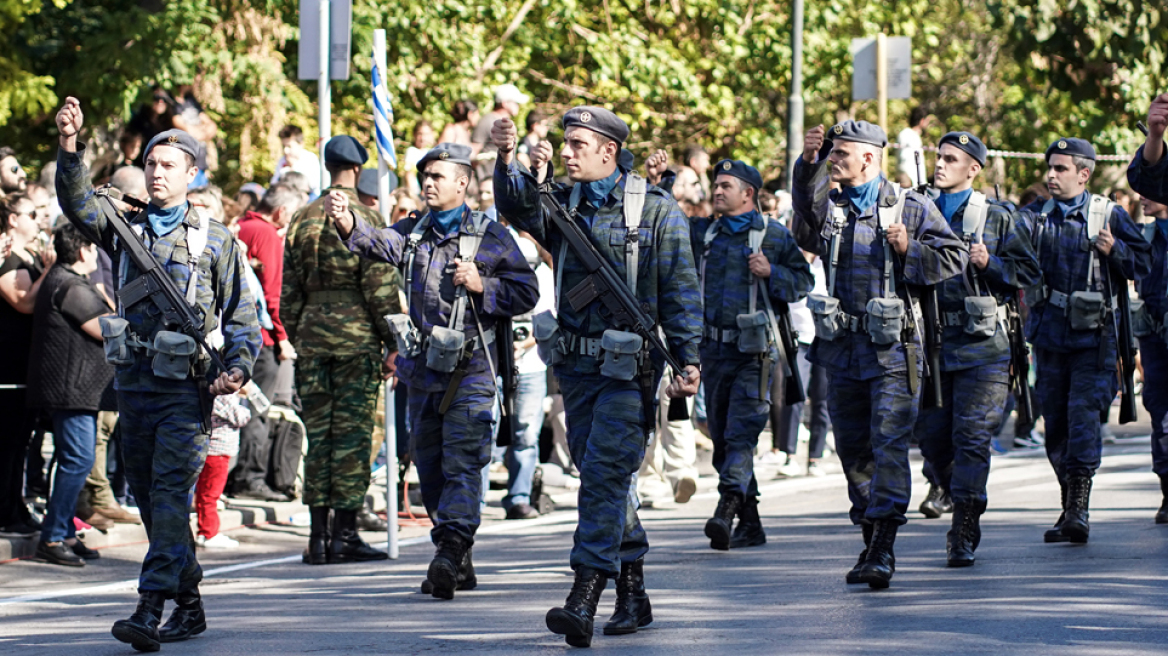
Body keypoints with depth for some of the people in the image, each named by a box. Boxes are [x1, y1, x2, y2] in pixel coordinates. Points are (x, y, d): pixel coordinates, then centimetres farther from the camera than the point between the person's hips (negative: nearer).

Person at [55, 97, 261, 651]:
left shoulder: (216, 240, 3)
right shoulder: (124, 230, 11)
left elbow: (241, 313, 6)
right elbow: (77, 202, -5)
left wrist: (238, 367, -9)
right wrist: (70, 146, -20)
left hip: (187, 388, -4)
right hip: (134, 385, 4)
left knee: (170, 495, -13)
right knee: (149, 499, 9)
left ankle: (150, 610, -22)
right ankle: (188, 603, 20)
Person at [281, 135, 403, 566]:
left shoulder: (301, 220, 9)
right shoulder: (364, 218, -6)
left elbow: (288, 290, 12)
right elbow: (381, 286, -10)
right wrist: (392, 344, -5)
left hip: (312, 336, 5)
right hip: (356, 337, -5)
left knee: (318, 433, 8)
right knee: (352, 433, -1)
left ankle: (318, 535, 7)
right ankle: (344, 534, -2)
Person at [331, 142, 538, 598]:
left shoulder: (491, 237, 0)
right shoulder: (413, 233, 11)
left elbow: (527, 293, 2)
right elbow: (380, 243, -10)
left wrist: (481, 285, -13)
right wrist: (348, 224, -30)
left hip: (469, 371, -5)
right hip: (423, 370, 5)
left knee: (462, 464, -14)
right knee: (429, 469, 10)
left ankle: (449, 553, -23)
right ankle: (460, 563, 19)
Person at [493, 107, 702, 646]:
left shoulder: (657, 211, -2)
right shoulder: (562, 204, 11)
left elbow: (680, 293, -2)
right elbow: (519, 208, -8)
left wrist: (689, 360, -7)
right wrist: (509, 163, -26)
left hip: (628, 365, -6)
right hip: (576, 363, 6)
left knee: (604, 475, -13)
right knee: (602, 477, 11)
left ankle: (584, 599, -19)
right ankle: (632, 595, 21)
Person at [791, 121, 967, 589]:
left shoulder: (912, 209, 2)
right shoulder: (828, 207, 11)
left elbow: (954, 259, 1)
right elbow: (806, 213, -12)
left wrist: (910, 251, -14)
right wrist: (808, 164, -26)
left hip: (892, 349, -5)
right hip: (841, 346, 5)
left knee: (889, 444, -12)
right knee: (853, 449, 10)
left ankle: (883, 550, -14)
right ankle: (870, 541, 21)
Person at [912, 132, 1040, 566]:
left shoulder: (995, 218, 5)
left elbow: (1028, 271, 7)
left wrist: (990, 264, -8)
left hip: (981, 344, -3)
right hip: (928, 343, 3)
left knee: (971, 437, -8)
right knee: (931, 436, 6)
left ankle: (964, 533, -6)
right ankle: (964, 511, 26)